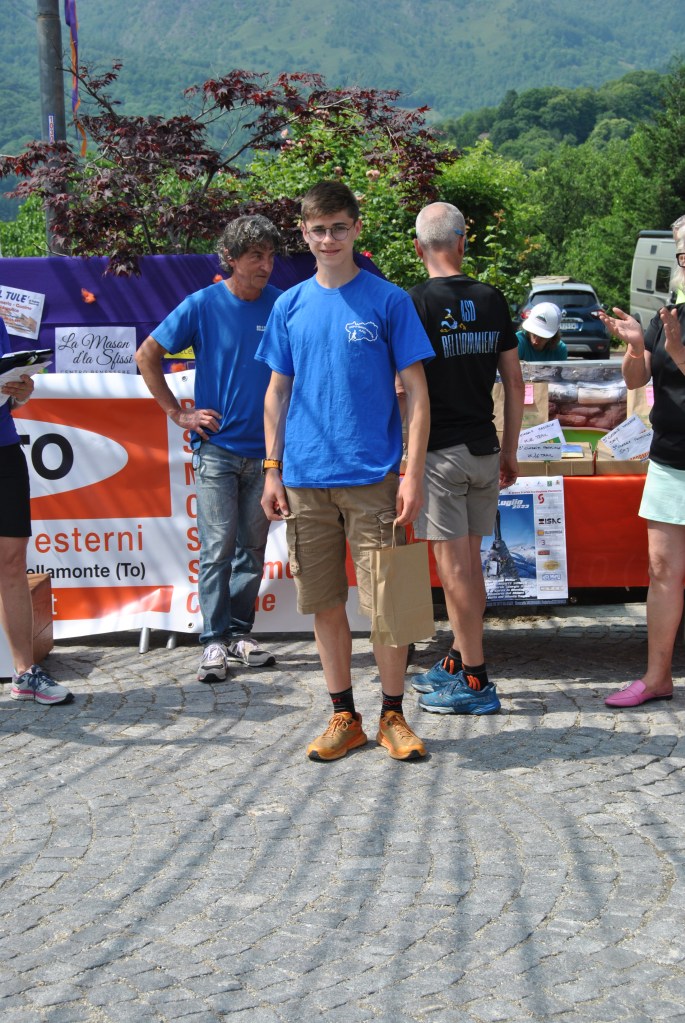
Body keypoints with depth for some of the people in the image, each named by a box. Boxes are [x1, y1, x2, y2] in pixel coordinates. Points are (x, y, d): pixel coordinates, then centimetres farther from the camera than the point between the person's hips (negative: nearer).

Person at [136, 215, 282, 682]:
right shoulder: (203, 305, -4)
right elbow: (147, 356, 4)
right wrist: (178, 413, 0)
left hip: (265, 448, 2)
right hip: (217, 447, -2)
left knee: (252, 549, 10)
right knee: (218, 548, -3)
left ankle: (240, 633, 21)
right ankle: (215, 640, 4)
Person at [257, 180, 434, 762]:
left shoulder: (388, 301, -1)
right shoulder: (291, 306, 10)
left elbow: (416, 393, -1)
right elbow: (278, 391, 15)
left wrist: (413, 473, -9)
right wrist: (273, 470, 7)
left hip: (373, 478, -3)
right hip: (305, 481, 3)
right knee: (325, 604, 9)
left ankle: (392, 716, 16)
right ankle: (344, 717, 21)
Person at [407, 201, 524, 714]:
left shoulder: (418, 303, -9)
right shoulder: (493, 301, 6)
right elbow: (514, 382, 9)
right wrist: (509, 451, 17)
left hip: (439, 451, -6)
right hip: (483, 450, 6)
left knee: (454, 565, -2)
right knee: (469, 561, 15)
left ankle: (475, 681, 1)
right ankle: (458, 662, 26)